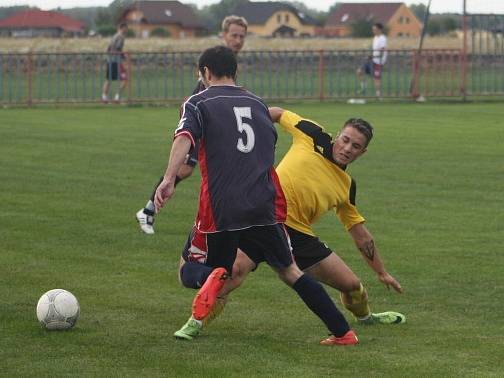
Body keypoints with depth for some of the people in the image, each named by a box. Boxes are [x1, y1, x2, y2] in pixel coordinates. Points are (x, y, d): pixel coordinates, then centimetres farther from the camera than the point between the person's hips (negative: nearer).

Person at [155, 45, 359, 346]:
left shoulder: (199, 103, 4)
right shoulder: (258, 103, 19)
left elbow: (185, 138, -15)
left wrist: (169, 180, -25)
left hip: (220, 208, -4)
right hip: (265, 206, 4)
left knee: (192, 269, 16)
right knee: (289, 271, 18)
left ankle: (214, 277, -21)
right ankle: (343, 331, 9)